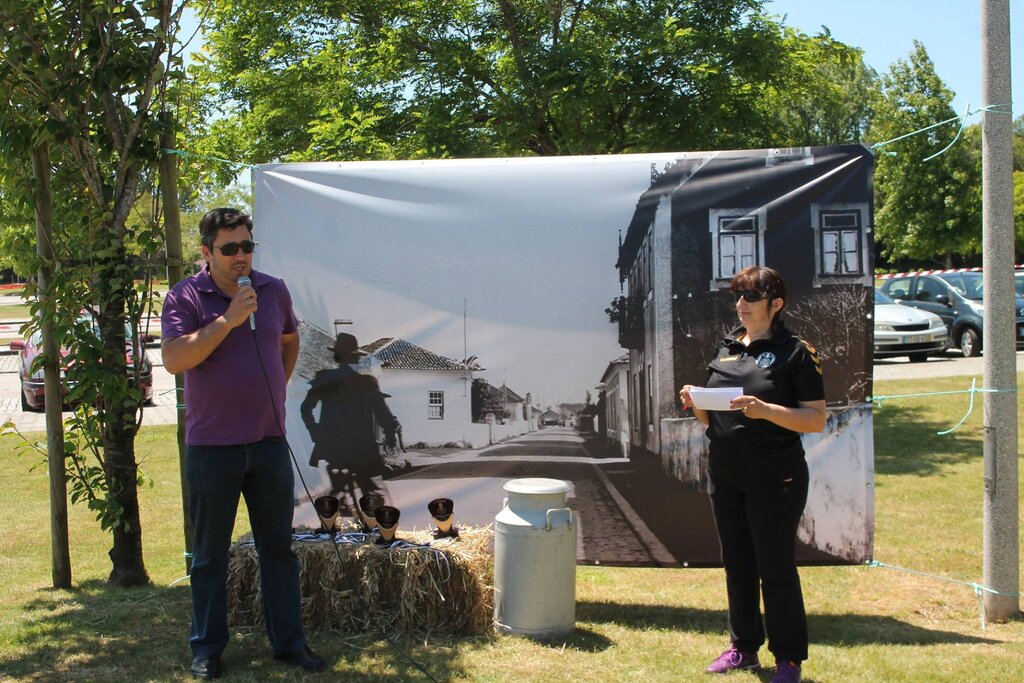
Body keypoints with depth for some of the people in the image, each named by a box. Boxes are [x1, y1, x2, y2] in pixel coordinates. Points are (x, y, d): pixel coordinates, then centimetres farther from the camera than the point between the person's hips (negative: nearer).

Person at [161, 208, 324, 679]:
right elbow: (174, 359, -20)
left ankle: (289, 641, 20)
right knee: (209, 554, 8)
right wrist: (227, 320, -24)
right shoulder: (185, 297, -7)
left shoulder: (273, 290, 5)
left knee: (278, 547, 10)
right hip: (211, 446, -3)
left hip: (268, 442, 3)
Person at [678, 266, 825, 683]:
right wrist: (696, 404, -5)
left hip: (775, 480, -6)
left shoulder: (795, 352, -7)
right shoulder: (726, 349, 11)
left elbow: (817, 420, -12)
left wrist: (765, 410, -24)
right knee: (737, 565, 14)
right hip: (725, 476, 6)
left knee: (776, 569, 1)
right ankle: (743, 648, 28)